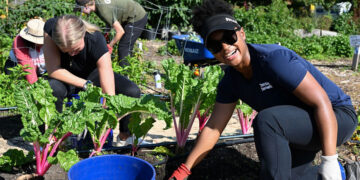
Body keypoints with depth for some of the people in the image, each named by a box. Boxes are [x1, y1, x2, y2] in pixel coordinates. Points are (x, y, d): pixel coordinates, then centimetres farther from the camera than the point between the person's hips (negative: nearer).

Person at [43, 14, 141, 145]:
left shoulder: (96, 40, -35)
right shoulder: (51, 28, -31)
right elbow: (53, 69, -31)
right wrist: (86, 85, -31)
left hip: (92, 75, 0)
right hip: (66, 79, 0)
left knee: (133, 92, -23)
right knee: (52, 89, -37)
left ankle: (125, 135, 5)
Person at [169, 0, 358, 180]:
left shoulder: (274, 58, -28)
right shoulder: (230, 82, -4)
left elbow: (322, 103, -29)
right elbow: (213, 128, 0)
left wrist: (329, 161, -31)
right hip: (299, 125, 8)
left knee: (266, 120, -33)